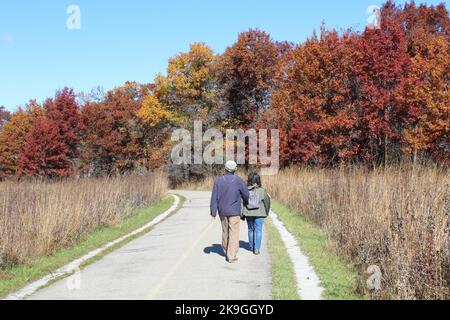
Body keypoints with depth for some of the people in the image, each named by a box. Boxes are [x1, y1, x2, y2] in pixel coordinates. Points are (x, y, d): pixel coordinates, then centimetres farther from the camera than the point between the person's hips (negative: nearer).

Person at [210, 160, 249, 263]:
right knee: (234, 233, -1)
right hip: (234, 211, -3)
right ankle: (231, 256, -5)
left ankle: (226, 250, 37)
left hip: (222, 211, 3)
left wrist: (213, 212, -2)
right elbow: (246, 194, -1)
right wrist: (245, 202, 21)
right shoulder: (238, 180, -10)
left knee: (225, 230, 21)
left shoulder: (218, 180, -5)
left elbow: (214, 197, -6)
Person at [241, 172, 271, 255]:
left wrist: (242, 214, 1)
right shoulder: (262, 190, -7)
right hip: (259, 214, -2)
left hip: (248, 214, 2)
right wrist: (267, 213, 14)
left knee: (251, 230, 16)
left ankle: (252, 247, 28)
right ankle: (256, 249, 0)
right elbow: (267, 202, 0)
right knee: (258, 230, 4)